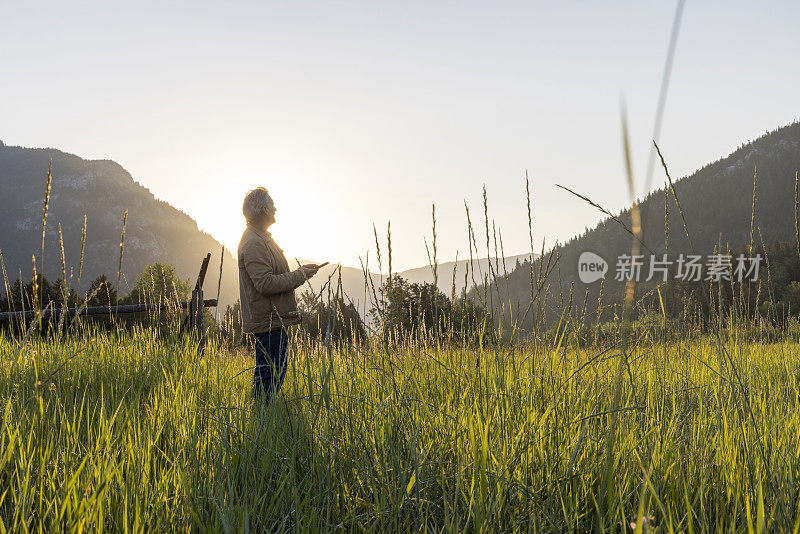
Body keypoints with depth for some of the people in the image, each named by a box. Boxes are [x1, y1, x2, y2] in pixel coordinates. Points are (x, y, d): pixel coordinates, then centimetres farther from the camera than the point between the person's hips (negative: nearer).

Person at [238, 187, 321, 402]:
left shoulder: (262, 239, 19)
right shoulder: (254, 243, -16)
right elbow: (265, 283, -23)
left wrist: (300, 271, 13)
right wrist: (299, 276, -15)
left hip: (274, 318, 11)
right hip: (267, 321, -11)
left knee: (275, 371, 14)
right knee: (269, 374, -8)